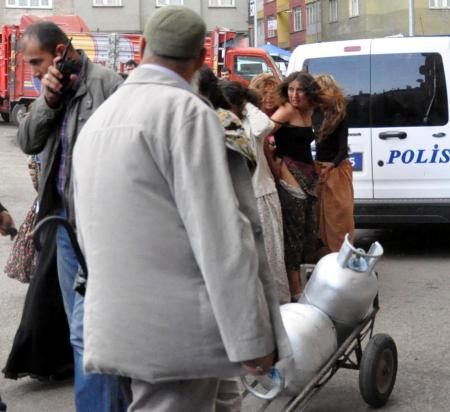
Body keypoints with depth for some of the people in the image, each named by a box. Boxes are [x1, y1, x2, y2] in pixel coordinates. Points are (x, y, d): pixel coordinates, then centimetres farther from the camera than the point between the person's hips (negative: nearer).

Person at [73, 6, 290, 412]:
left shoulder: (97, 120, 14)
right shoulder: (187, 111, -12)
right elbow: (220, 233, -18)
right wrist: (251, 334, -15)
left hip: (122, 323, 8)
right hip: (179, 328, -8)